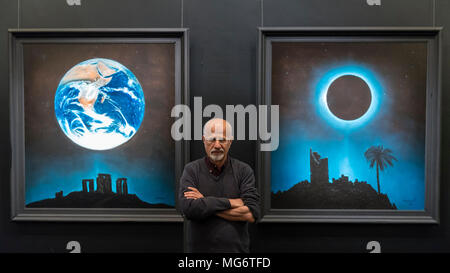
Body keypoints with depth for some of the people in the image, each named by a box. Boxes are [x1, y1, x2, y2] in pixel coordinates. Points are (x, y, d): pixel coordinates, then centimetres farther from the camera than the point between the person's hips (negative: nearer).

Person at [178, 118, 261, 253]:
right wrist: (230, 202, -19)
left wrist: (205, 203, -17)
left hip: (237, 247, 0)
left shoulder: (244, 170, -6)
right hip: (199, 247, 0)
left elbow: (252, 214, -16)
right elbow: (188, 208, -20)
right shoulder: (191, 170, -6)